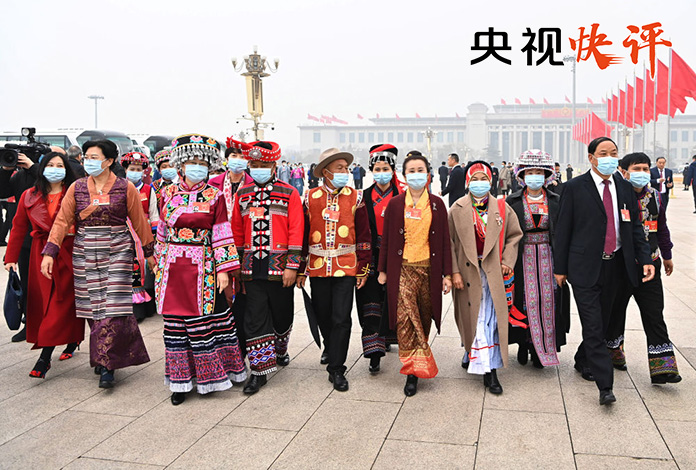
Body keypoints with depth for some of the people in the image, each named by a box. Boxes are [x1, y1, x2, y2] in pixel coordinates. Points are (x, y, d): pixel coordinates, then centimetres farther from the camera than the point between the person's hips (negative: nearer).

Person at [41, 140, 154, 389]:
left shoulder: (126, 188, 0)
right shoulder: (77, 188, 6)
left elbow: (139, 222, 5)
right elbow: (62, 221, 3)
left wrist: (149, 251, 8)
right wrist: (49, 252, -5)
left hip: (117, 253, -3)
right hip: (85, 254, 3)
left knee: (114, 305, -8)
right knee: (93, 306, 6)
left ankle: (107, 366, -2)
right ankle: (103, 358, 22)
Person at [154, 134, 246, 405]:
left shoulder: (214, 196, -1)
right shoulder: (168, 194, 8)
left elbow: (222, 235, -3)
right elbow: (162, 232, 15)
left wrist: (224, 269, -8)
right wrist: (160, 266, 15)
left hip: (202, 268, -3)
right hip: (173, 270, 3)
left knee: (204, 321, 3)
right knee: (175, 323, 7)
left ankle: (207, 376, 22)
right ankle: (180, 381, 18)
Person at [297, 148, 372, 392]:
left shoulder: (355, 198, 1)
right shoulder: (311, 198, 2)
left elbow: (364, 236, 3)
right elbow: (303, 235, 5)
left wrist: (363, 269, 0)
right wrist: (300, 270, 4)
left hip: (346, 267, -1)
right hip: (317, 267, 2)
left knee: (341, 318, -5)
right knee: (323, 315, 15)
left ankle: (336, 369, 8)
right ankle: (331, 348, 44)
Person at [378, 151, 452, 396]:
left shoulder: (437, 204, 5)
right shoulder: (395, 204, 3)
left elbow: (444, 240, 5)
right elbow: (387, 239, 6)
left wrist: (447, 273, 2)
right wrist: (383, 270, 6)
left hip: (429, 268, 2)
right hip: (402, 268, -1)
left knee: (424, 318, 10)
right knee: (405, 317, -13)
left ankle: (417, 365, 28)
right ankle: (413, 370, -8)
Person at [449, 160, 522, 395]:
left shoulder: (502, 208, 5)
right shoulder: (457, 209, 1)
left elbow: (514, 235, 13)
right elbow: (449, 242, 0)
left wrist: (507, 261, 2)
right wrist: (454, 271, -7)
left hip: (493, 272, 0)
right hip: (467, 271, 0)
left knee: (490, 318, -3)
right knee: (470, 315, 8)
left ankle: (489, 369, 5)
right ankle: (471, 351, 34)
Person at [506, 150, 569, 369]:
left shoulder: (556, 201, 4)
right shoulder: (512, 201, 0)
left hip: (548, 258, 1)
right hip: (522, 259, -1)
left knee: (547, 300, 2)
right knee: (526, 300, 1)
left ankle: (542, 348, 13)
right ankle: (524, 344, 16)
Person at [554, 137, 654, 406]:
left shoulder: (625, 187, 9)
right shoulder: (575, 188, -5)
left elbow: (635, 227, 12)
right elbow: (563, 230, -3)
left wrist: (645, 259, -1)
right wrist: (560, 268, -4)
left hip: (615, 265, 5)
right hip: (585, 266, -5)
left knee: (603, 321, 15)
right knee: (593, 325, -6)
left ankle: (582, 361, 37)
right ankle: (605, 385, -1)